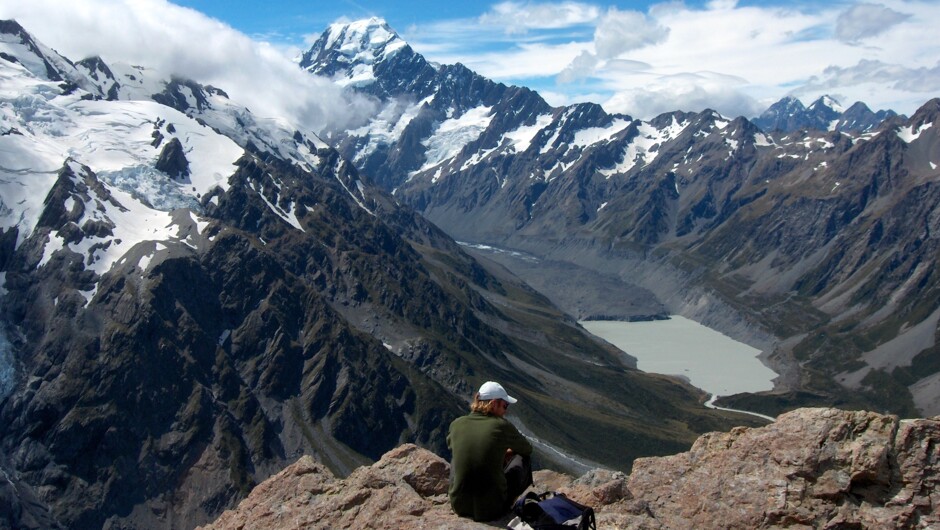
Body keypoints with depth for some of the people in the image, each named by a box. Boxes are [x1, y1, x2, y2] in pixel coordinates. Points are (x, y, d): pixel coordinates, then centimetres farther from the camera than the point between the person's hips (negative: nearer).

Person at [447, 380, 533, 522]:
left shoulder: (456, 424, -4)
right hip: (493, 509, -3)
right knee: (521, 458, 18)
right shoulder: (502, 426, -12)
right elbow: (527, 449, 8)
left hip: (459, 506, 3)